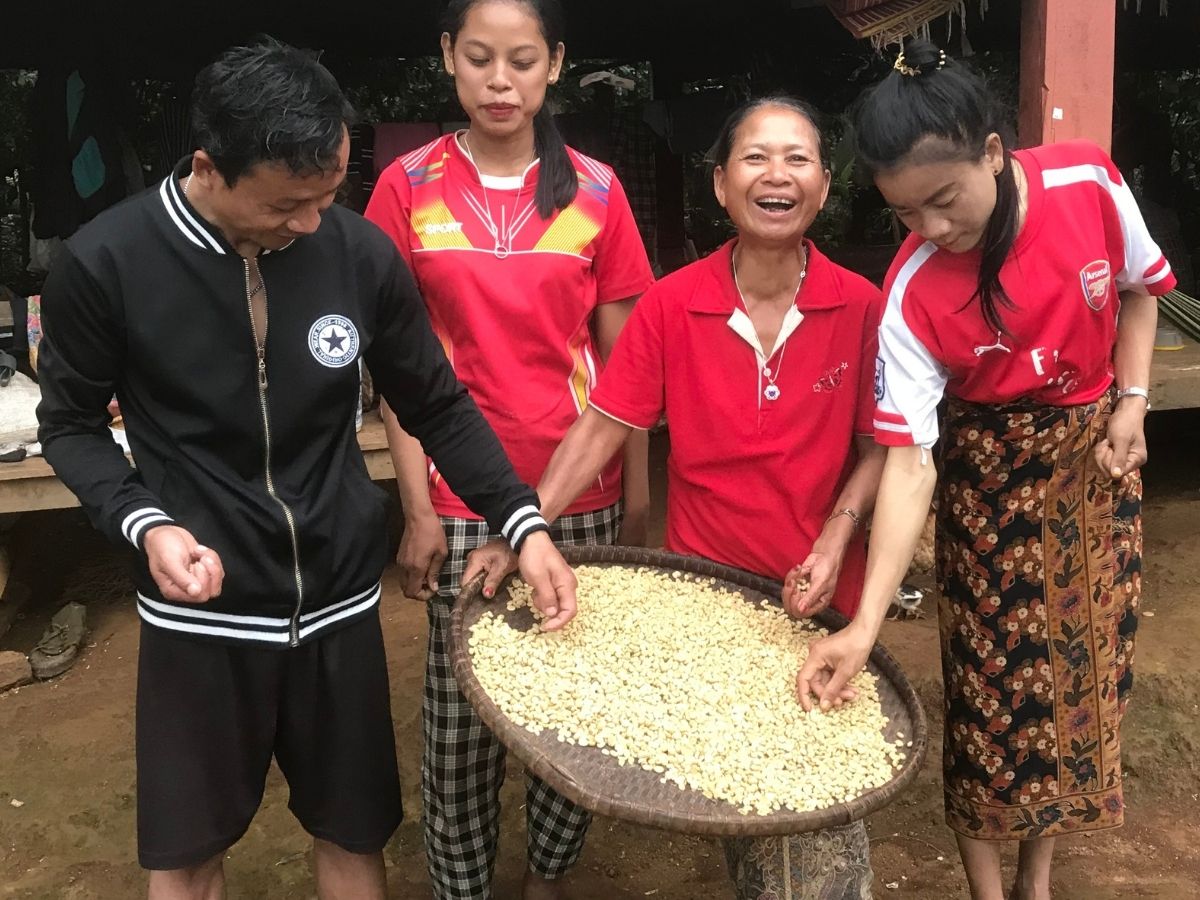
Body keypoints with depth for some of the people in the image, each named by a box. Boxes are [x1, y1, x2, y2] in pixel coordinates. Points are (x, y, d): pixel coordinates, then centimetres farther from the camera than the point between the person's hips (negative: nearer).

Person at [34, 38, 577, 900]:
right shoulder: (106, 262, -14)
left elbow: (437, 406, 1)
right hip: (200, 607, -1)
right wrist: (145, 524, -18)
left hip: (338, 596, 2)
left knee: (355, 830, 17)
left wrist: (523, 520, -9)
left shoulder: (362, 252, -10)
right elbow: (71, 423, 0)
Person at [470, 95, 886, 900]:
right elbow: (601, 427, -9)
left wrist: (832, 546, -16)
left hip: (820, 597, 0)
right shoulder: (672, 305, -9)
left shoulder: (862, 307, -9)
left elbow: (875, 450, -3)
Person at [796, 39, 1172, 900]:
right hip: (991, 471, -3)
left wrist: (1131, 402, -7)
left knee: (1085, 663, 10)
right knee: (993, 675, 0)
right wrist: (865, 625, -35)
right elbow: (910, 464, -27)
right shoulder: (913, 295, -25)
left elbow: (1139, 287, 4)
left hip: (1095, 455, 3)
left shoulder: (1089, 183, -19)